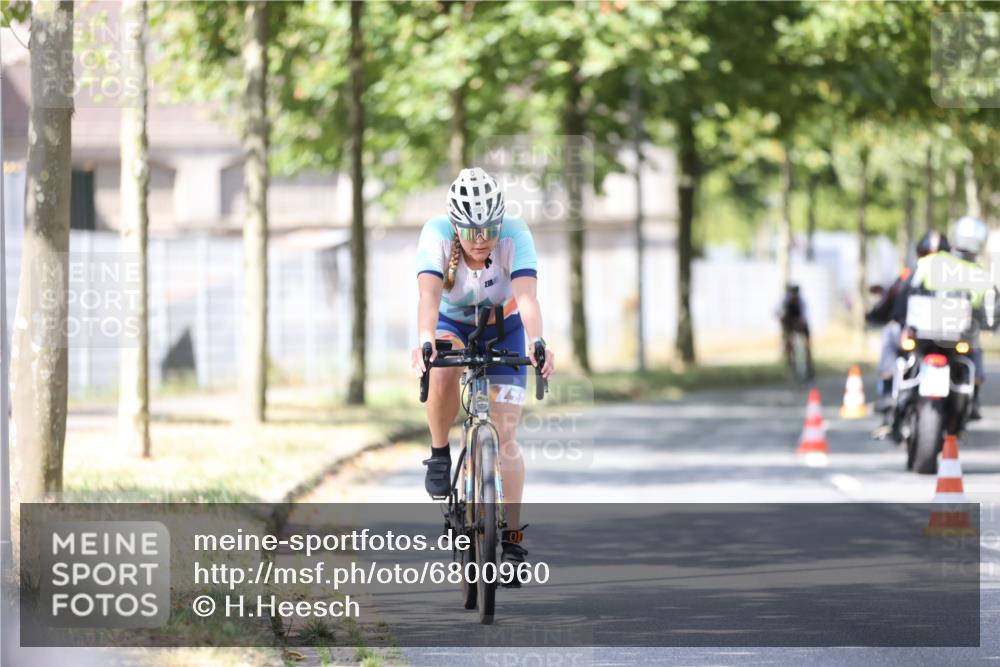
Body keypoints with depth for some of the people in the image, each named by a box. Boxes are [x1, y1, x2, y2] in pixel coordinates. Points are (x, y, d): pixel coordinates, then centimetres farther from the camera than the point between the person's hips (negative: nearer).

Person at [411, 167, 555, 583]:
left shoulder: (515, 236, -31)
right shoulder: (436, 235, -31)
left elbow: (527, 297, -42)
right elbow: (429, 295, -43)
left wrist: (537, 343, -61)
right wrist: (425, 342, -62)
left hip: (503, 329, 0)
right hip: (452, 325, 0)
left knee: (504, 435, -10)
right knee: (442, 374, -35)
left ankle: (512, 538, -4)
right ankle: (440, 454, -10)